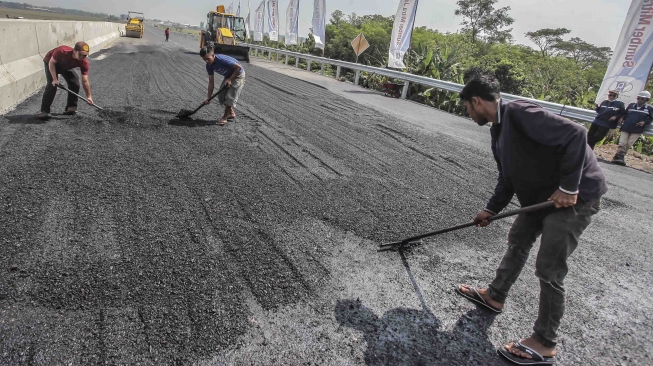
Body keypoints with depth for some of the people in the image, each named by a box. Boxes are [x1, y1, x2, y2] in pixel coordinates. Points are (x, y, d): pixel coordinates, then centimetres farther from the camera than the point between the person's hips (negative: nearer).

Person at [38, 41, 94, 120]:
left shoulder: (84, 62, -31)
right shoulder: (62, 51, -41)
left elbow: (85, 81, -26)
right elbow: (51, 63, -25)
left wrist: (89, 96, -30)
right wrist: (55, 79, -33)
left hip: (66, 66, 4)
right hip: (50, 62, -4)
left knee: (75, 83, -11)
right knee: (52, 85, -19)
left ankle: (71, 108, 6)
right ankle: (44, 111, -16)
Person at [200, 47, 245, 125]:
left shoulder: (223, 60, -34)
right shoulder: (209, 66, -12)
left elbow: (239, 67, -27)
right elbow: (211, 82, -6)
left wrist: (230, 79, -25)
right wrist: (209, 98, -9)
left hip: (238, 75, -8)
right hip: (228, 76, 8)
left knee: (230, 97, -12)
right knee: (221, 96, 5)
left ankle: (224, 117, 0)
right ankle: (231, 113, 23)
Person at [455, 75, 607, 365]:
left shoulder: (518, 112, -21)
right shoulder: (499, 130, 10)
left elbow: (575, 135, -29)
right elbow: (508, 177, 17)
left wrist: (568, 187, -26)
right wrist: (491, 210, 16)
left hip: (576, 196, -10)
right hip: (542, 195, 10)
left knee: (549, 270, -4)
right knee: (517, 241, 19)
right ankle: (495, 296, 39)